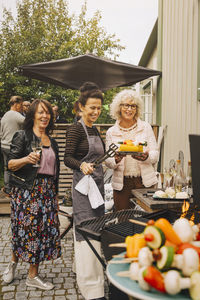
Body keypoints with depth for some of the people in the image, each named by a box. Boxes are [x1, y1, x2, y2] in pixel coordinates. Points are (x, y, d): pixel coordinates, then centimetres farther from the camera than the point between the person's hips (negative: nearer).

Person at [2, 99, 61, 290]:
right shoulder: (22, 136, -3)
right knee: (25, 229, 0)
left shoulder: (52, 142, 15)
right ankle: (13, 262, 30)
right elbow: (10, 164, -8)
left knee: (43, 229, 5)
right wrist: (27, 159, -27)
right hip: (27, 190, -5)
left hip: (47, 191, 6)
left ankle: (33, 276, 18)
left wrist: (55, 195, 18)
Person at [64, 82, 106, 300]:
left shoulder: (94, 129, 16)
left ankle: (83, 270, 32)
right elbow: (67, 158, -20)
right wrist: (82, 165, -36)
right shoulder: (75, 129, -11)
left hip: (97, 183, 9)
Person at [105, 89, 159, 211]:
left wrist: (146, 157, -19)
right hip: (122, 184, 0)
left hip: (145, 181, 0)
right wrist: (116, 159, -18)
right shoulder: (111, 132, 5)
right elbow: (108, 161, 4)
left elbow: (155, 155, 2)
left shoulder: (146, 127, 5)